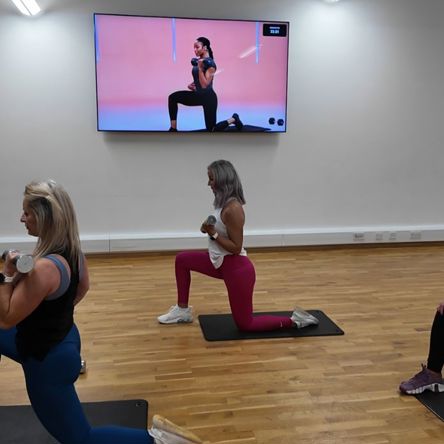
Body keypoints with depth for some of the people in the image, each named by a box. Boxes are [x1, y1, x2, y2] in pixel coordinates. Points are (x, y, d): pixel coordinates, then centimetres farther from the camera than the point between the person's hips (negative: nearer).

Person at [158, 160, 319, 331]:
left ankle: (294, 320, 13)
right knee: (182, 259, 13)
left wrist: (212, 233, -24)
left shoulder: (232, 209, -25)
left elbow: (236, 248, -22)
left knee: (245, 324, 4)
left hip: (237, 269, -9)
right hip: (222, 262, 9)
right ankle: (183, 310, 22)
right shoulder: (224, 202, 4)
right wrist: (210, 228, 4)